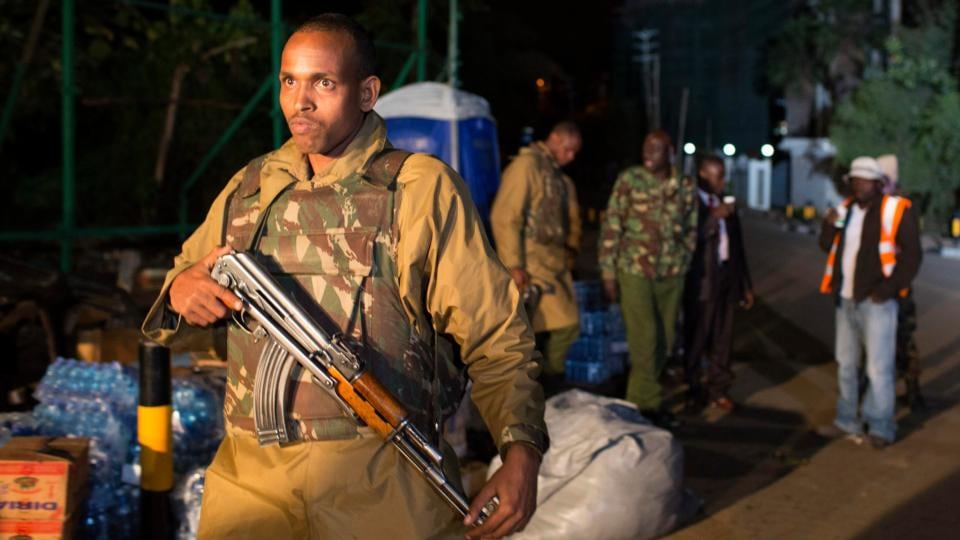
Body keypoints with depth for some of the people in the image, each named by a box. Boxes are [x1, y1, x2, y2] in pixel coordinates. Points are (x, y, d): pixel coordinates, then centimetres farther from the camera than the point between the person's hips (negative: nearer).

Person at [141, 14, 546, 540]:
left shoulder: (424, 188, -2)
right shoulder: (248, 187, 11)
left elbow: (496, 339, -3)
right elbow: (169, 318, 20)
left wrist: (521, 451, -17)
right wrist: (180, 291, -4)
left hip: (385, 484, -3)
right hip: (252, 475, 3)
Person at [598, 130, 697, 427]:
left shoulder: (685, 187, 3)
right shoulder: (629, 180, -6)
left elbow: (691, 230, 13)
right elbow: (611, 227, -5)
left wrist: (683, 266, 10)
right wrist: (608, 272, -7)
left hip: (671, 276, 4)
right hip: (634, 271, -4)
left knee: (665, 339, 10)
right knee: (645, 338, -6)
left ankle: (639, 395, 26)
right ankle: (649, 402, 6)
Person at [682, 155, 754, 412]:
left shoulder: (725, 205, 14)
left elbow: (738, 245, 17)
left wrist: (745, 285, 17)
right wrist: (713, 218, -22)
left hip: (726, 278, 6)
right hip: (701, 281, -5)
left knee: (723, 339, 7)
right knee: (696, 338, 1)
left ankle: (718, 389, 15)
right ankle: (694, 389, 13)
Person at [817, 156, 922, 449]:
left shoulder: (895, 210, -9)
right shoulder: (846, 209, 11)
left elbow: (912, 256, -10)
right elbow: (827, 247, 17)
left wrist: (886, 291, -16)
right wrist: (829, 226, -4)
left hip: (875, 301, -7)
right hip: (845, 299, 7)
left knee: (878, 368, -5)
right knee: (846, 364, 14)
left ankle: (880, 428, 5)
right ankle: (847, 422, 24)